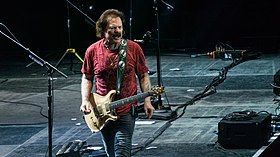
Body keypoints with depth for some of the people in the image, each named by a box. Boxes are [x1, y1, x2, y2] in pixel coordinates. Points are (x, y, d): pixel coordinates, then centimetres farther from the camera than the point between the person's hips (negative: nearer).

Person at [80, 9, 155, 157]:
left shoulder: (133, 48, -5)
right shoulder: (93, 51, -2)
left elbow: (143, 76, 3)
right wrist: (85, 101, -5)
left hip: (126, 112, -3)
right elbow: (87, 78, 9)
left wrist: (147, 101, -7)